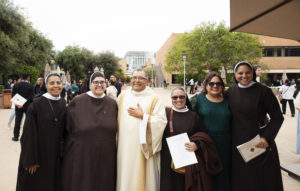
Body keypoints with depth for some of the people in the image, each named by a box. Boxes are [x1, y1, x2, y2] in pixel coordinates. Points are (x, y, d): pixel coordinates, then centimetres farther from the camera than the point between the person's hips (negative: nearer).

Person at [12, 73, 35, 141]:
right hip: (28, 106, -2)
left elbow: (13, 96, -3)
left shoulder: (16, 85, 1)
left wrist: (17, 103, -8)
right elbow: (31, 98, -16)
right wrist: (24, 104, -15)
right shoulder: (31, 86, -8)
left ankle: (16, 136, 9)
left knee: (17, 120, 7)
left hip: (18, 106, 2)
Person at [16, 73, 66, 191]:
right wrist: (30, 160, -14)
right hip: (39, 153, -4)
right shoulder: (36, 104, -13)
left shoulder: (63, 104, 1)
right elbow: (29, 134, -13)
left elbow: (65, 130, 8)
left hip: (56, 155, 4)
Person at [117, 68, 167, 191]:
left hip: (143, 148, -3)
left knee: (141, 177, 4)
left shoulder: (154, 99, -3)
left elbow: (161, 121, -11)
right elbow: (116, 119, 12)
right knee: (125, 176, 10)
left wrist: (142, 116, -15)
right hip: (124, 147, 3)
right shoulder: (122, 96, 8)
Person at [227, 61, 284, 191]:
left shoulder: (264, 91, -10)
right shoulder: (230, 91, 2)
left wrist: (267, 138, -19)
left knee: (261, 179, 7)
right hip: (238, 142, 3)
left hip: (259, 143, -3)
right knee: (240, 180, 12)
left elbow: (278, 118, -8)